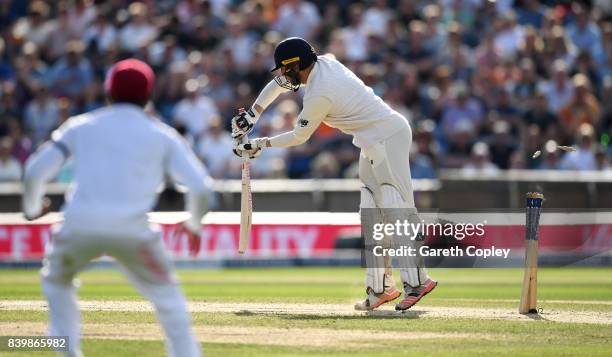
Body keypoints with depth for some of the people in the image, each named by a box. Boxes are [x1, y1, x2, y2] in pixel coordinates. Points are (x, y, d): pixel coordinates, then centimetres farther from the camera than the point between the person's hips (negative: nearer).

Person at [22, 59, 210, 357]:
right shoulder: (162, 134, 16)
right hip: (132, 228, -1)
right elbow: (200, 186, 7)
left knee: (56, 280, 28)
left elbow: (35, 171, 10)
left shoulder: (81, 125, 17)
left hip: (79, 224, 1)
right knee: (166, 296, 15)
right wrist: (194, 224, 25)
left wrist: (31, 208, 29)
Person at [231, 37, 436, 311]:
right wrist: (253, 113, 16)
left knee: (396, 209, -16)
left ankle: (416, 280, -23)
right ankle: (380, 287, 6)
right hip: (373, 143, 10)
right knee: (371, 214, 8)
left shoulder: (319, 95, -21)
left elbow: (299, 136, -7)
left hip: (388, 137, -10)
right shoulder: (324, 63, 5)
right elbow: (280, 82, 21)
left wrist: (260, 145, 4)